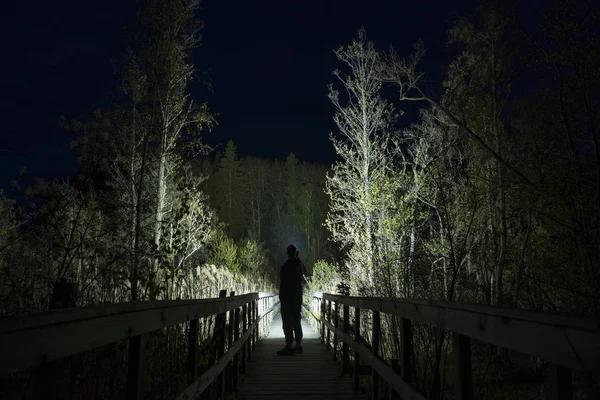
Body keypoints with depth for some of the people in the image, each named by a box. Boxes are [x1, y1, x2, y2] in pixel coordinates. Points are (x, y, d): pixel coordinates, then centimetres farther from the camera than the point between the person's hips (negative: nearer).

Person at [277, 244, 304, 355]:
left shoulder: (286, 265, -14)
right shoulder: (298, 264, 7)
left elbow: (283, 283, -16)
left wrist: (281, 296, -10)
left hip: (288, 296, -8)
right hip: (297, 297, 8)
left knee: (287, 322, -6)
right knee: (296, 321, 12)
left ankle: (289, 346, -7)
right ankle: (298, 345, 15)